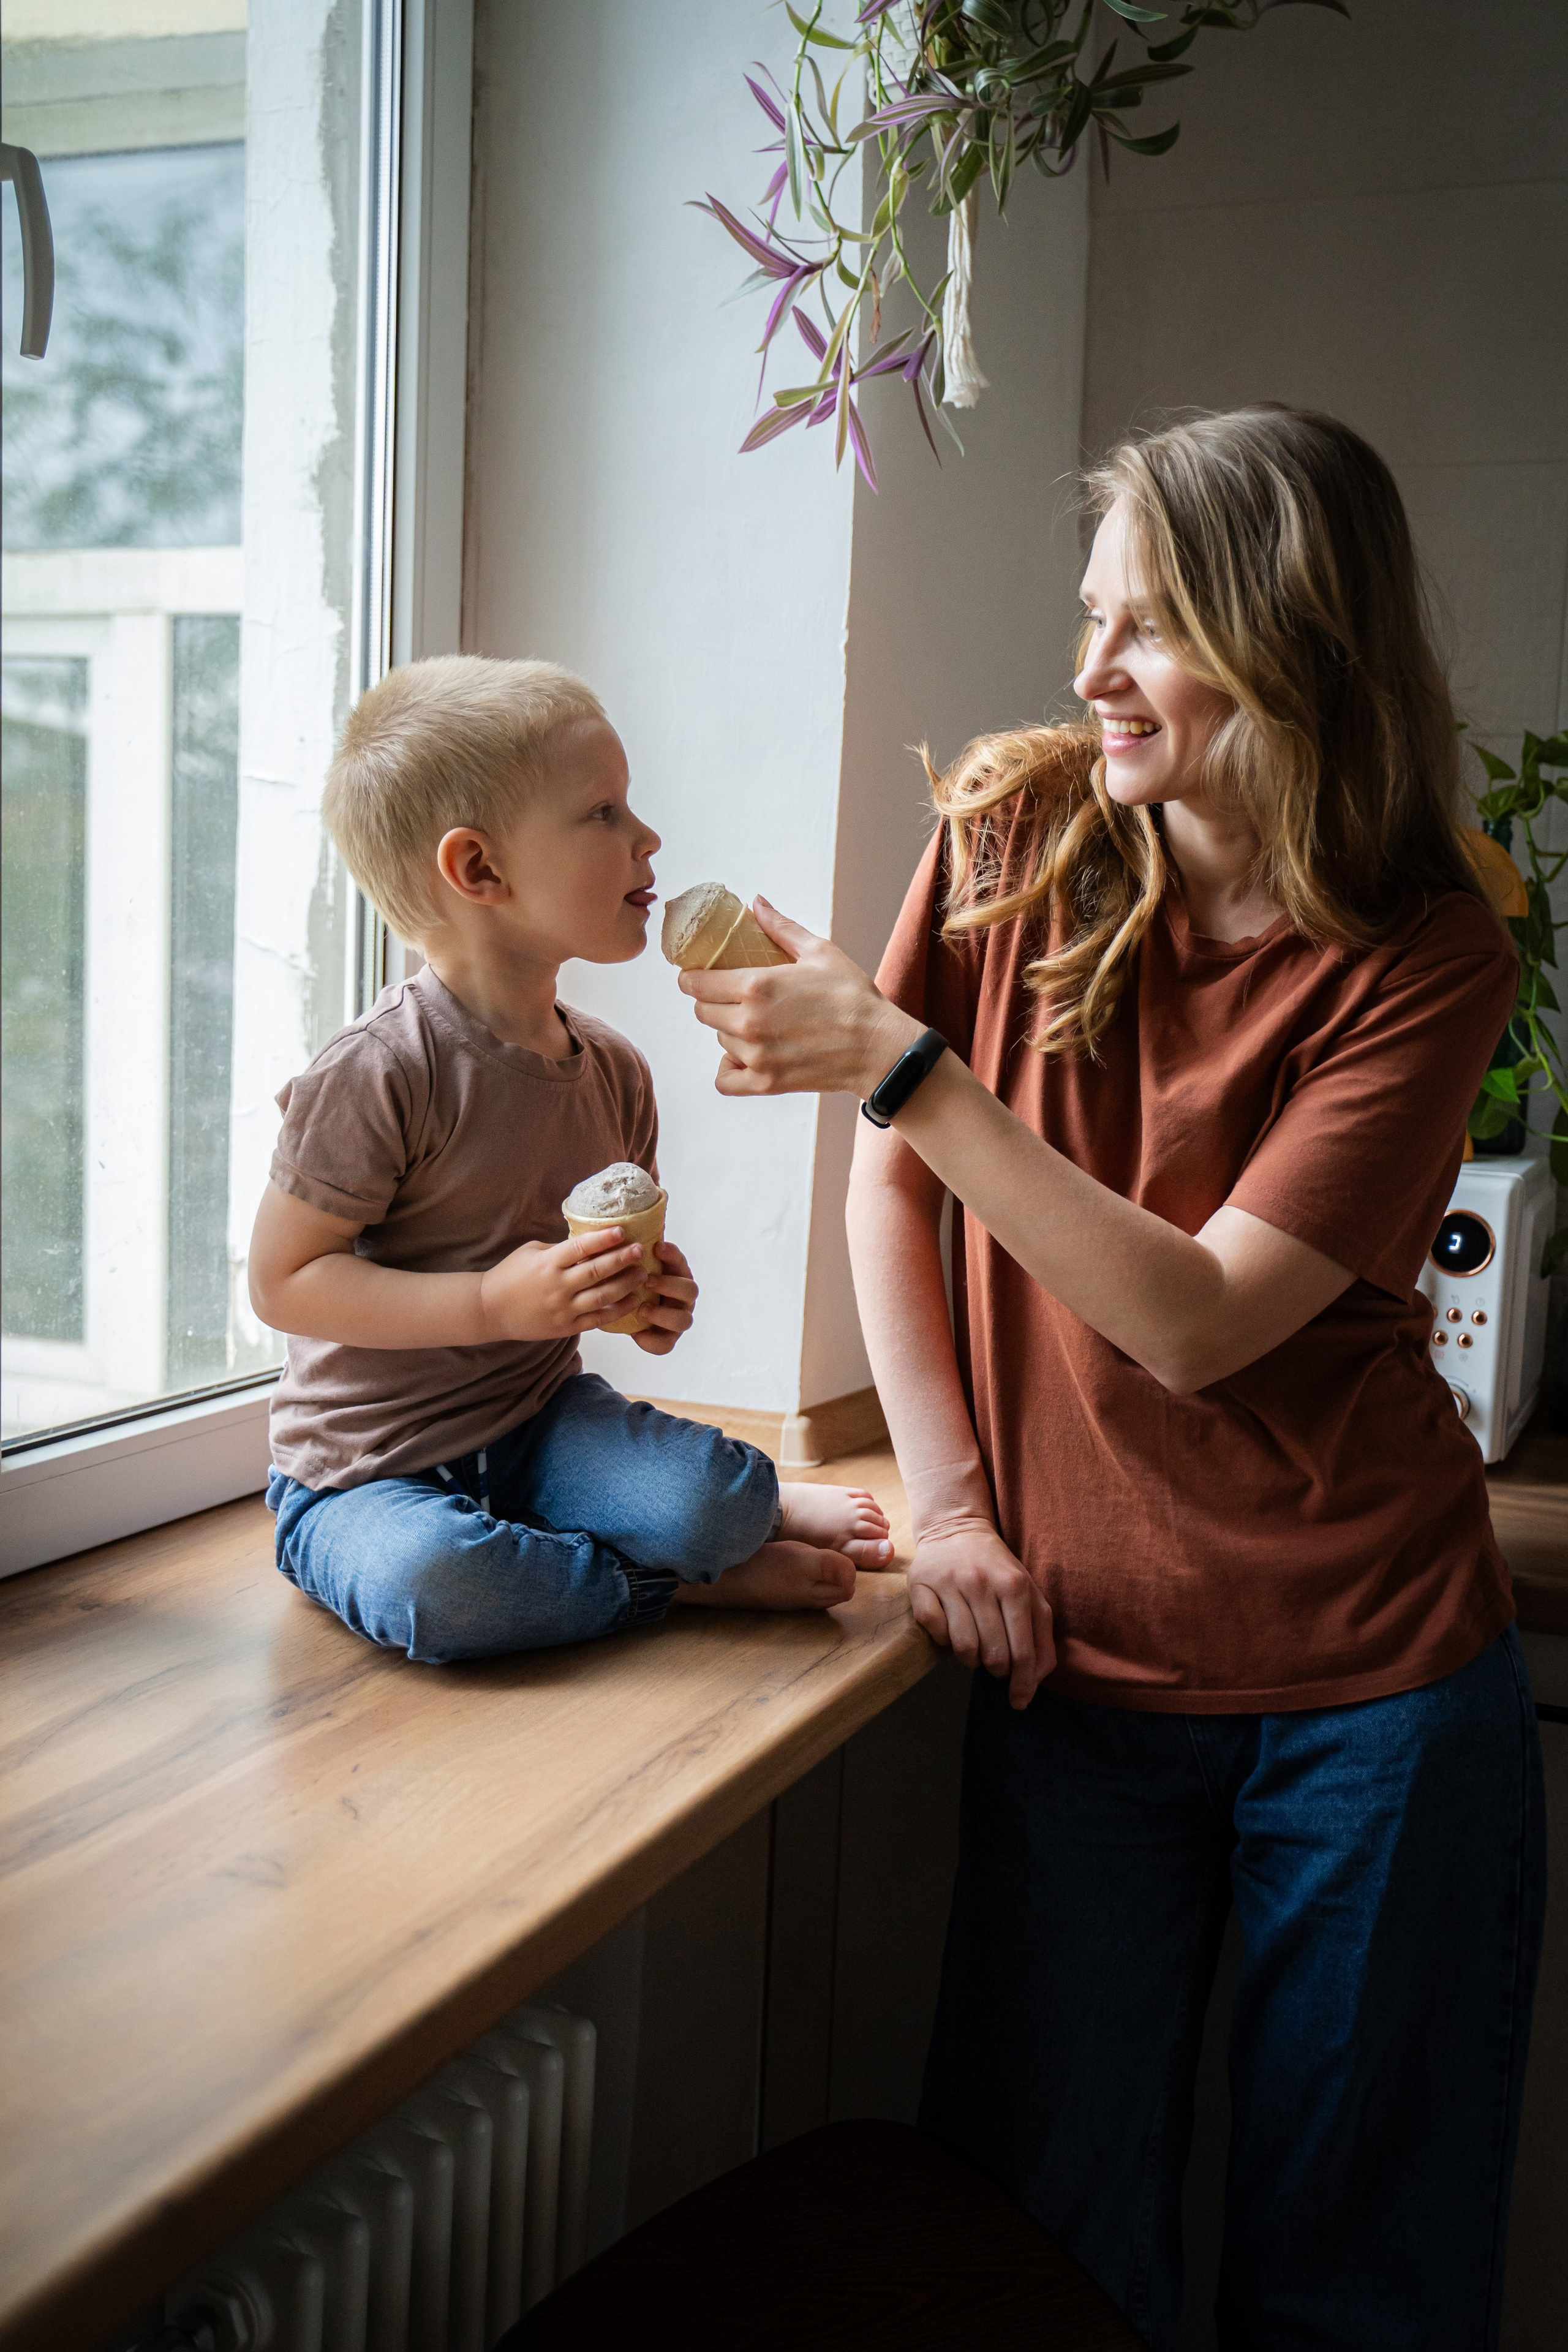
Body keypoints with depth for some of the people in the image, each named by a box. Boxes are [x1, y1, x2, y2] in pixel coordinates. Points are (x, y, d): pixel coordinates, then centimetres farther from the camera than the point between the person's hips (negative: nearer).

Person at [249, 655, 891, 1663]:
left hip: (538, 1423, 4)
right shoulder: (378, 1072, -21)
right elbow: (285, 1281, -17)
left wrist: (655, 1296, -8)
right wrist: (497, 1303, -26)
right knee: (431, 1582, -36)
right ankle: (688, 1577, -12)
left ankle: (755, 1502, 9)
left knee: (707, 1498, -26)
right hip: (368, 1467, -4)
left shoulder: (614, 1071, 2)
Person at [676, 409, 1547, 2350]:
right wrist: (948, 1501, -3)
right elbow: (893, 1187, 5)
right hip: (1078, 1660, 2)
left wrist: (897, 1061, -24)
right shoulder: (1014, 829, -3)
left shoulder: (1425, 956, -11)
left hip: (1370, 1686, -2)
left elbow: (1196, 1322, -19)